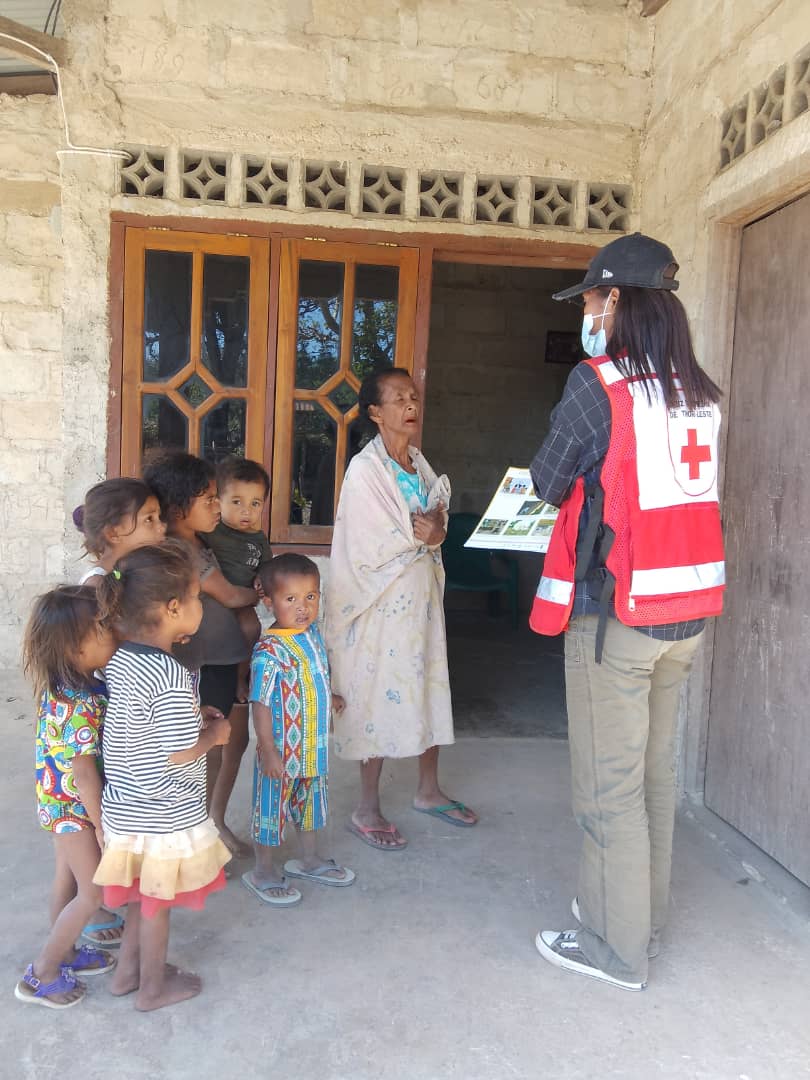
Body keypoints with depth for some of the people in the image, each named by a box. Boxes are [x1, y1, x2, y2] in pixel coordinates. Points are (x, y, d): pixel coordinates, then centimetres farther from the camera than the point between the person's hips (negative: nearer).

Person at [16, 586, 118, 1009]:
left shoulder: (65, 687, -5)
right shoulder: (80, 704, -33)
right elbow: (85, 772, -27)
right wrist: (101, 826, -17)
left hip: (60, 800, 9)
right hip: (74, 805, -9)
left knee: (68, 878, 24)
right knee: (94, 892, 5)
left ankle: (64, 952, 42)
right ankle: (40, 976, 18)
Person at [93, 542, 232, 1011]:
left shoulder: (121, 660, -3)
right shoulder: (173, 677, -29)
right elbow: (179, 755, -25)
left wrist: (191, 716, 7)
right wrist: (214, 734, -8)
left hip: (128, 806, 7)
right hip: (165, 815, -7)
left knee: (144, 894, 26)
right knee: (158, 902, 14)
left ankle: (128, 970, 43)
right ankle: (154, 986, 34)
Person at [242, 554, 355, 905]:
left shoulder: (313, 632, -1)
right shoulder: (269, 650, -26)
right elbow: (261, 704, -24)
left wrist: (329, 698, 19)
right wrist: (269, 751, -23)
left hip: (313, 745, 8)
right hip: (281, 750, -8)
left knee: (310, 801, 24)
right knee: (272, 807, 10)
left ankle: (309, 859, 44)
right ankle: (264, 872, 30)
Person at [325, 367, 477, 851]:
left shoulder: (420, 463, 9)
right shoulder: (365, 469, -14)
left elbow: (437, 522, 9)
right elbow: (368, 550, -19)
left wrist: (436, 531, -13)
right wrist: (421, 535, -9)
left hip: (421, 593, 7)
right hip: (381, 598, -7)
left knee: (428, 685, 14)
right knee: (381, 692, 0)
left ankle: (429, 790, 32)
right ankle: (368, 809, 16)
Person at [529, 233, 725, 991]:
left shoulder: (599, 384, -12)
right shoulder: (699, 393, 8)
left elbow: (548, 487, -4)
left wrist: (557, 482, 16)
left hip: (617, 607, -7)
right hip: (688, 608, 7)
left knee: (609, 781, 5)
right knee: (654, 770, 18)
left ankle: (617, 947, 18)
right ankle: (644, 916, 34)